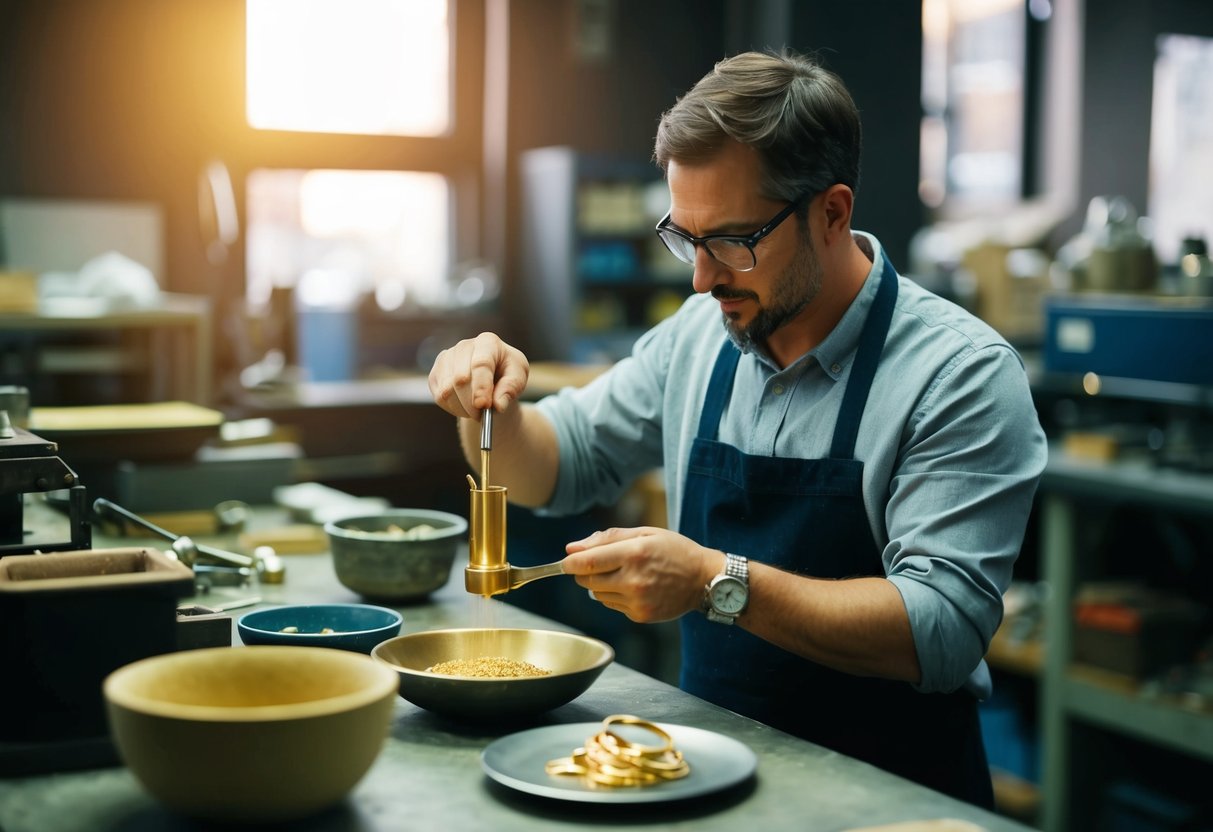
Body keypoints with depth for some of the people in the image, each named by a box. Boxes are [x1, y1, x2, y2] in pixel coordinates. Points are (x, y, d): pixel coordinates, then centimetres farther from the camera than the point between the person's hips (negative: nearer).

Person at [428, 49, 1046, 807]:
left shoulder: (962, 375, -14)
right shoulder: (698, 333, 5)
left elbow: (944, 630, -21)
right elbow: (556, 467, 15)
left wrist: (717, 582, -28)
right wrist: (493, 407, -6)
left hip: (892, 791, -4)